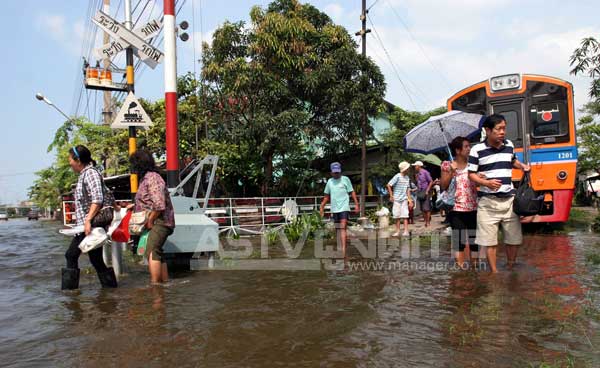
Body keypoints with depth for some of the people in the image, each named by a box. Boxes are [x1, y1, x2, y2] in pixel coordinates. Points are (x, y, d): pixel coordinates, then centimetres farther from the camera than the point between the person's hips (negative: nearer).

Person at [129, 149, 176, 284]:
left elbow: (159, 205, -24)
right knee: (157, 253, 16)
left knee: (151, 253, -18)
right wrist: (135, 206, 16)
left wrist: (149, 221, -16)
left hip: (159, 222, -11)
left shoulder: (152, 178, -16)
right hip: (155, 223, 11)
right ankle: (165, 282, 25)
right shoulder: (146, 178, 15)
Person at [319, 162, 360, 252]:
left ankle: (343, 249, -22)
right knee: (337, 229, 12)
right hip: (334, 209, 5)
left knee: (342, 227, -16)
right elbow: (327, 196, 19)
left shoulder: (345, 179, 1)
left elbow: (352, 192, 1)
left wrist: (356, 204, -5)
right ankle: (339, 248, 24)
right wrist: (322, 206, 15)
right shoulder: (329, 181, 12)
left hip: (344, 208, -5)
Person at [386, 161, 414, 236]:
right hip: (397, 199, -3)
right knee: (397, 216, 4)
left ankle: (406, 231, -2)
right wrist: (391, 196, -8)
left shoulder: (407, 178, 7)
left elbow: (408, 189, 13)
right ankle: (398, 231, 13)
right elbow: (389, 185, -10)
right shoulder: (397, 176, -11)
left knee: (405, 215, -3)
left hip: (404, 199, 4)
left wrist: (410, 200, 9)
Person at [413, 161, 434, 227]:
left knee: (427, 208, -8)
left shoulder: (425, 172, -8)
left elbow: (431, 182, -8)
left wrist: (427, 191, -13)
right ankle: (425, 221, 12)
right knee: (422, 209, 7)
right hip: (420, 192, 7)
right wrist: (417, 190, 7)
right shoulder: (417, 174, 14)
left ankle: (428, 222, -4)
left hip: (425, 192, -7)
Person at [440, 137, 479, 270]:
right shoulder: (447, 165, 3)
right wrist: (451, 172, -11)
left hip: (473, 207, 2)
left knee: (474, 236, 6)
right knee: (458, 237, 0)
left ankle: (474, 262, 19)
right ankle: (460, 264, 11)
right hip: (457, 208, -2)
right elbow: (443, 186, -2)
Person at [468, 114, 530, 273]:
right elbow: (471, 174, -5)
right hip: (488, 201, -4)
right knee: (489, 240, 1)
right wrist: (486, 183, -21)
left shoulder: (509, 145, 8)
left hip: (509, 199, 5)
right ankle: (494, 272, 14)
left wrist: (522, 166, 8)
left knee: (514, 238, 13)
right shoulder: (477, 150, -7)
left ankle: (511, 268, 32)